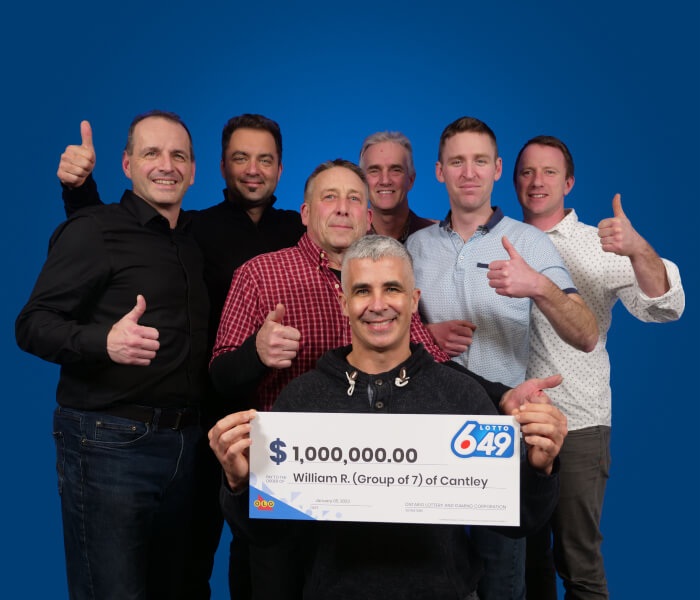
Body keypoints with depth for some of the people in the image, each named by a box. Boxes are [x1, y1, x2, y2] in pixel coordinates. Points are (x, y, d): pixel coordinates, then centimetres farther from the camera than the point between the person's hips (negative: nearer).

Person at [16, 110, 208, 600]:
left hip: (184, 443, 7)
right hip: (109, 445, -6)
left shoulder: (194, 240, 13)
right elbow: (33, 325, -13)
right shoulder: (93, 230, -7)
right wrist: (104, 341, -30)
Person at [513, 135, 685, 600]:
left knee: (578, 559, 5)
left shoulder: (602, 246, -3)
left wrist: (638, 249, -34)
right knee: (524, 553, 17)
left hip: (578, 427, -3)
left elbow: (666, 308, -17)